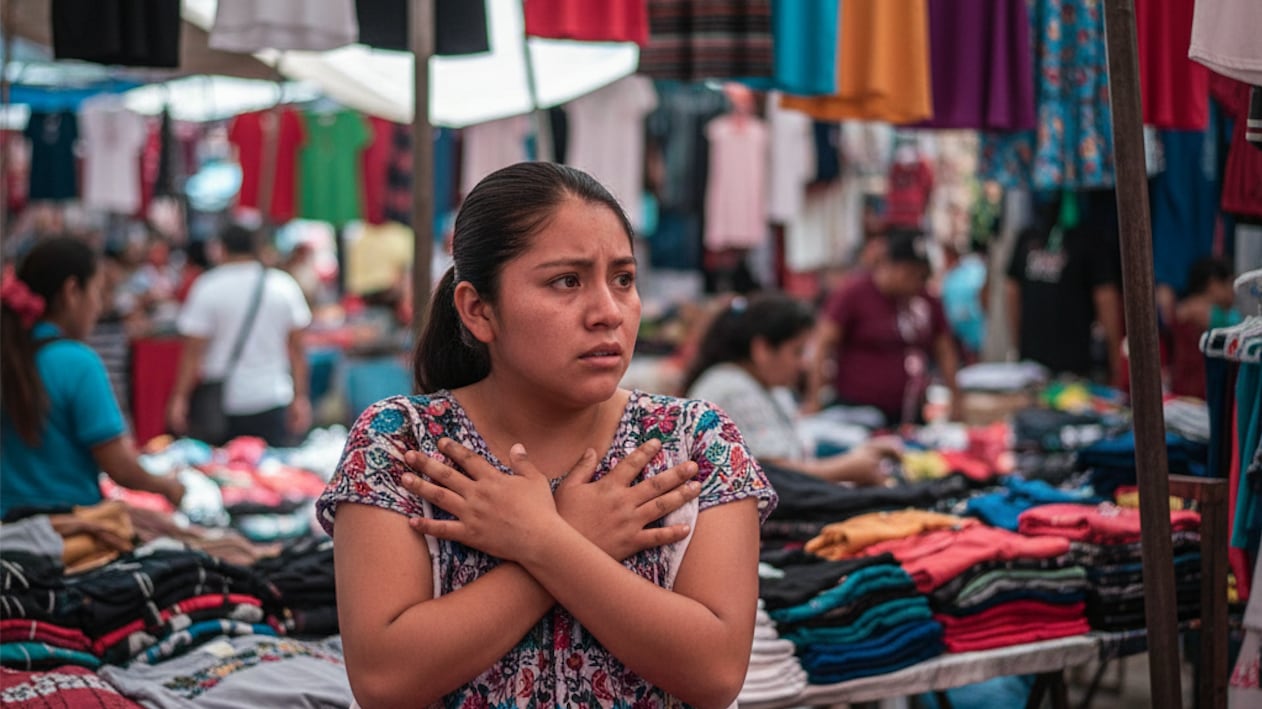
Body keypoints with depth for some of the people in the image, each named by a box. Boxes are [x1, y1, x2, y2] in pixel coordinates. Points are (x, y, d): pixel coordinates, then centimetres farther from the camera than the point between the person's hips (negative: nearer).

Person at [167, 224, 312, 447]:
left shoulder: (206, 288, -4)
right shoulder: (284, 285, 3)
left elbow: (193, 351, -6)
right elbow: (296, 348, 4)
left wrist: (180, 397, -1)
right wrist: (300, 397, 9)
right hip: (271, 398, 1)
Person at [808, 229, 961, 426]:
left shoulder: (928, 300, 10)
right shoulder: (853, 294, -3)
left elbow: (945, 351, 18)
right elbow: (824, 345, -6)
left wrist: (955, 398, 13)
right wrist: (814, 400, -13)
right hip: (859, 410, -5)